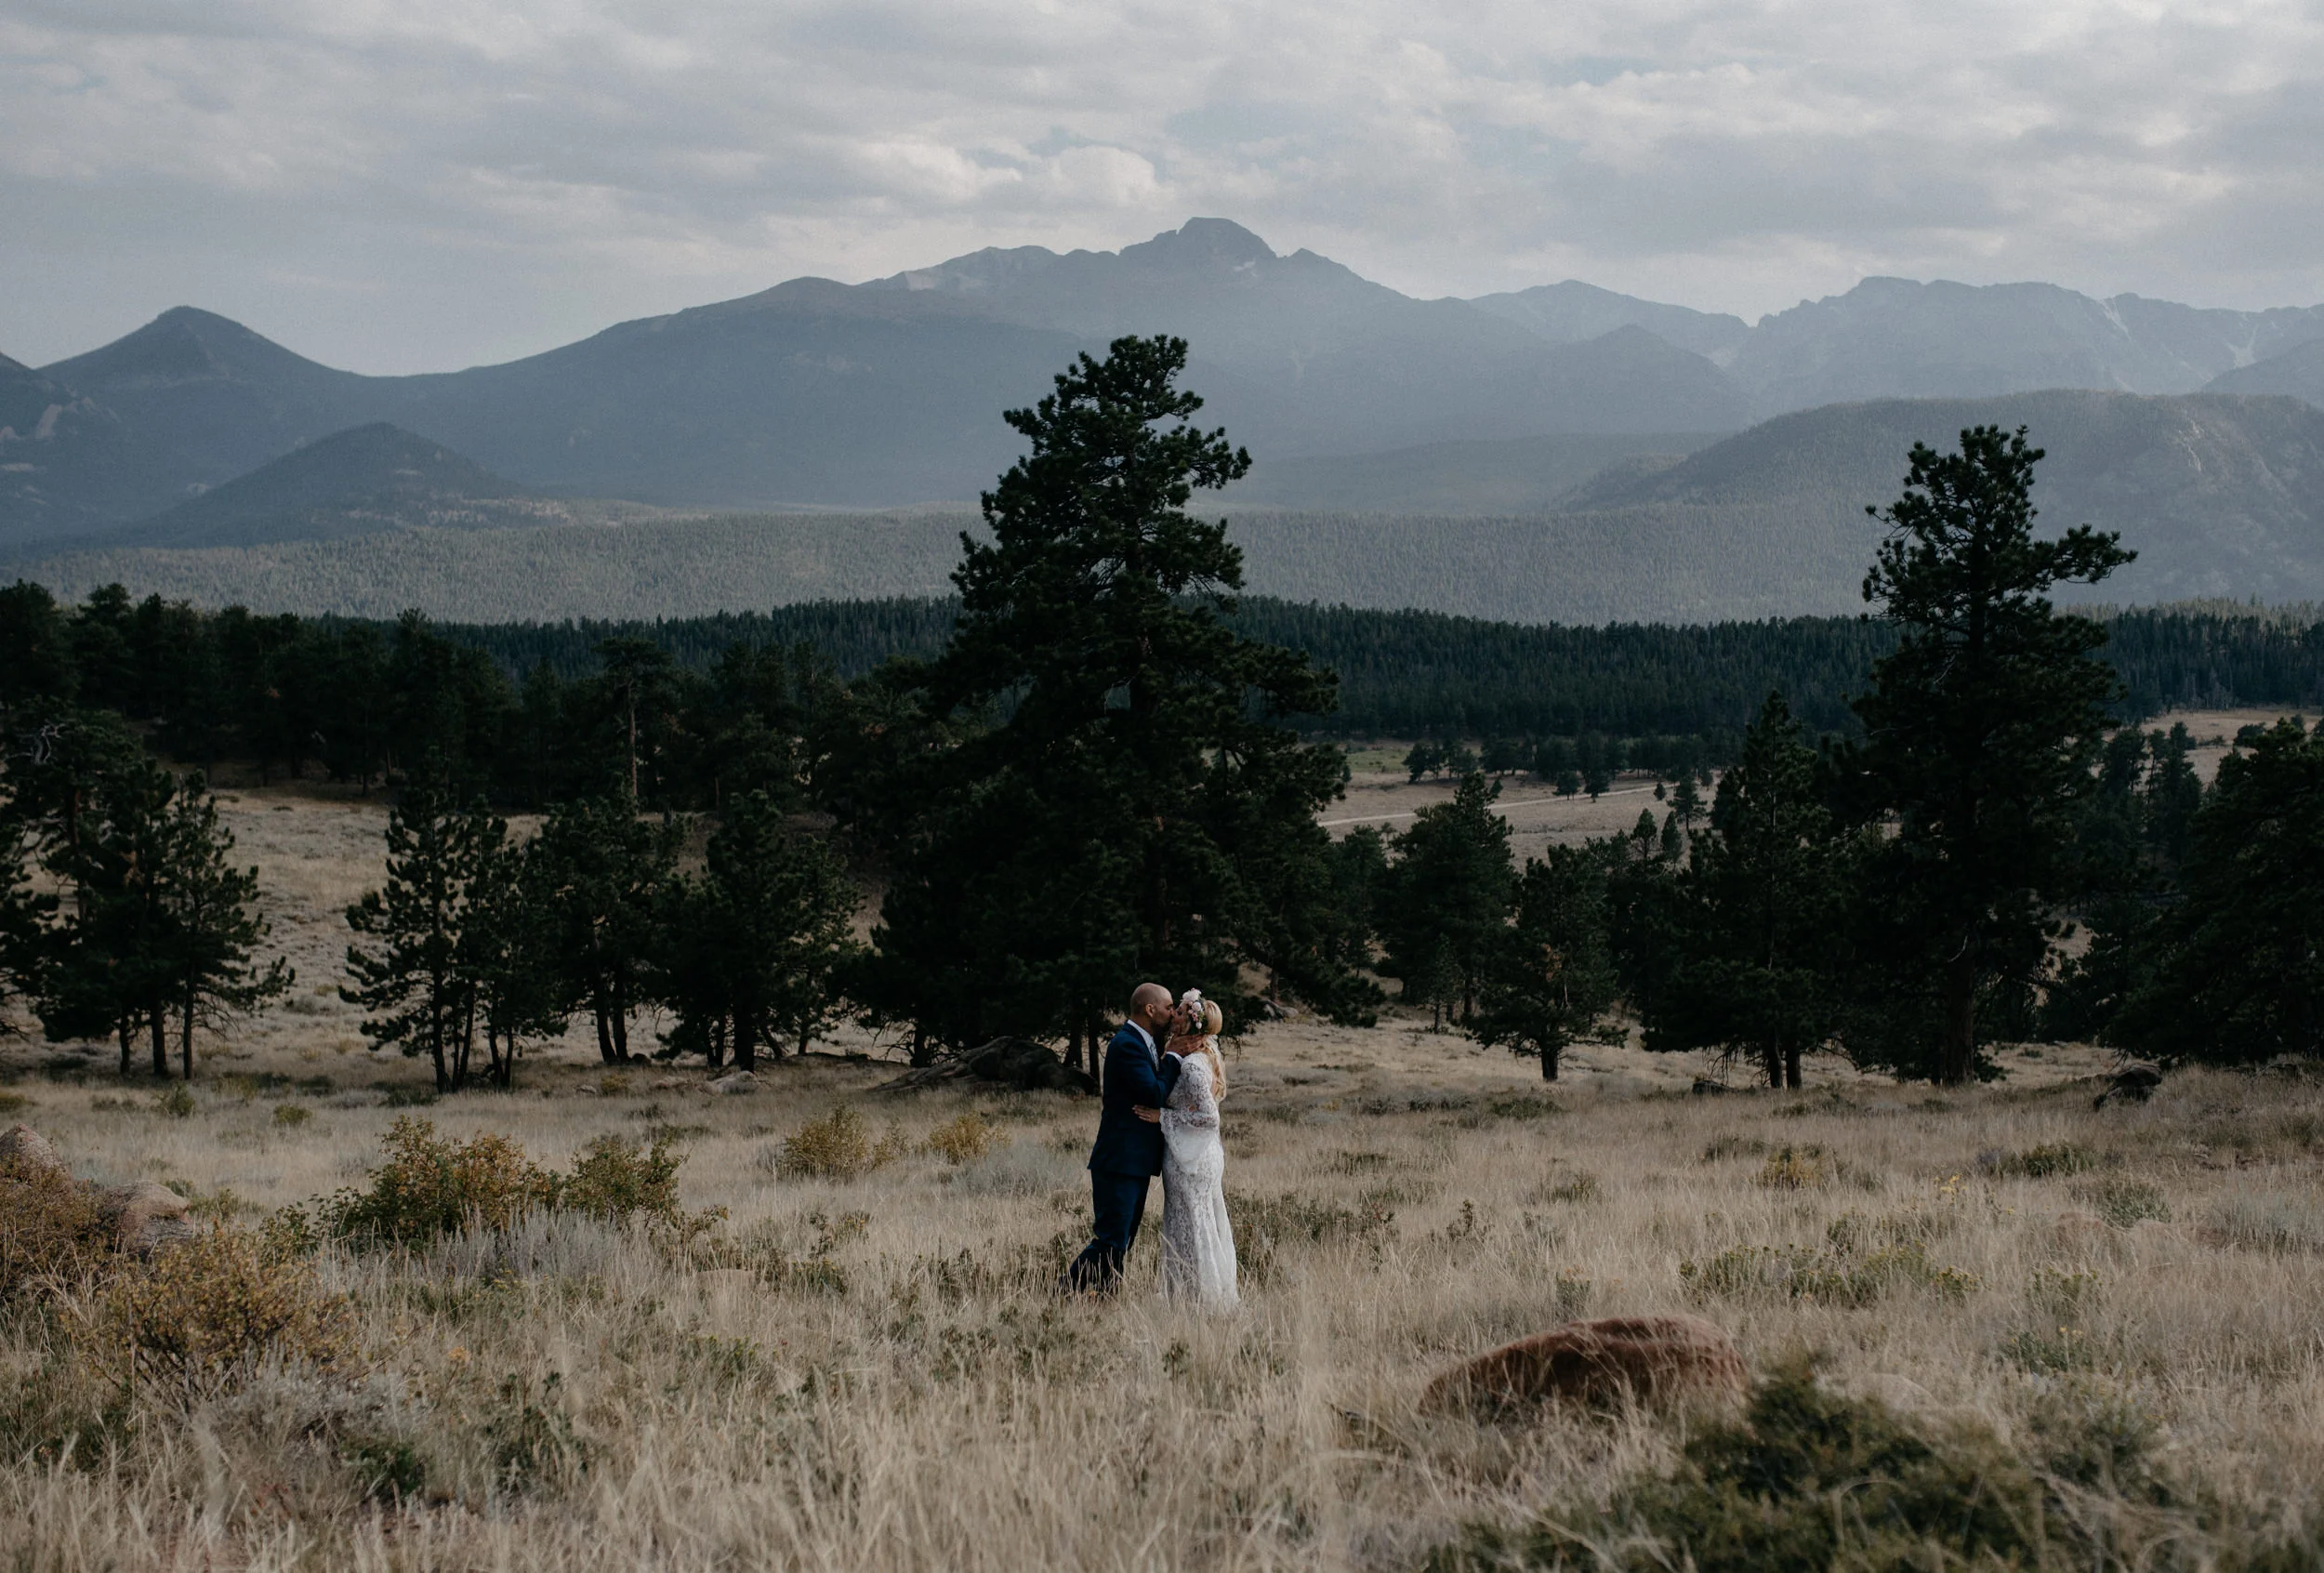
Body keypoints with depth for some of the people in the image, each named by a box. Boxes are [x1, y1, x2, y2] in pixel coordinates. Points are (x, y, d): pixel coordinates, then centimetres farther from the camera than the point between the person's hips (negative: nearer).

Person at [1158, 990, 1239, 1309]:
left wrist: (1163, 1116, -18)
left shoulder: (1192, 1065, -21)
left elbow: (1209, 1117, -23)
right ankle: (1217, 1299, 21)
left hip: (1189, 1159, -9)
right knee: (1208, 1227, 15)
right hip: (1207, 1153, 9)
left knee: (1190, 1229, 0)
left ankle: (1197, 1299, 6)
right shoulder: (1206, 1056, 8)